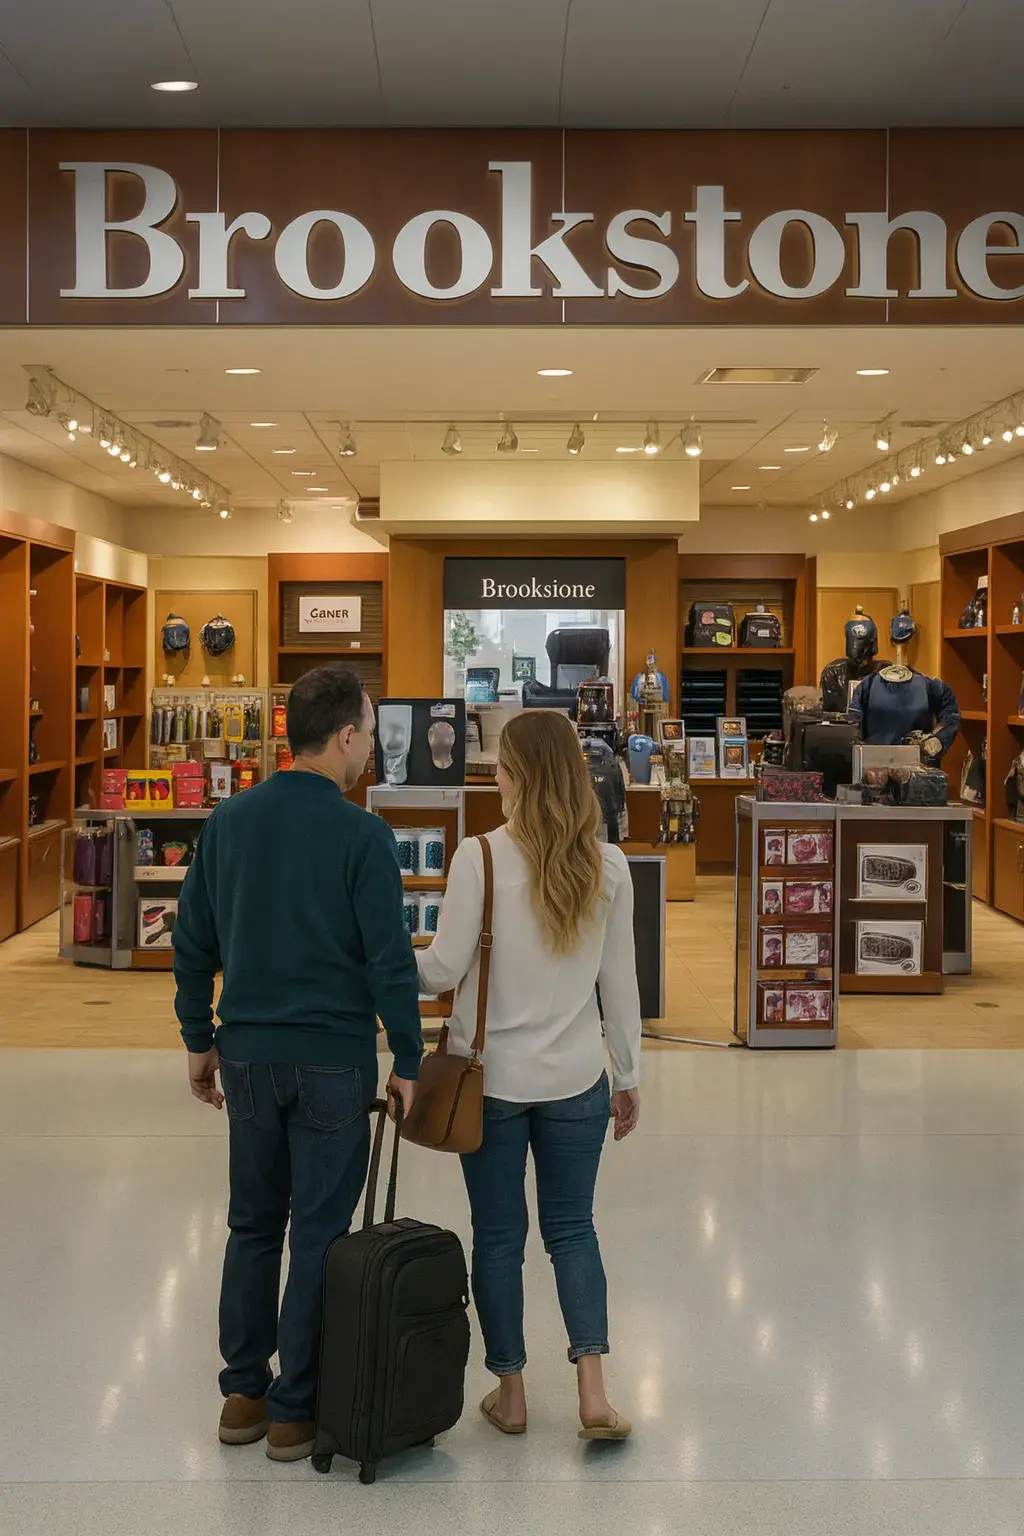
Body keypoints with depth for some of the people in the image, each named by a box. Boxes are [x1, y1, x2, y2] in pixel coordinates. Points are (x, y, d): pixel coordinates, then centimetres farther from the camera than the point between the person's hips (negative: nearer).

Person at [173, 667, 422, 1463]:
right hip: (333, 1061, -5)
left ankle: (243, 1395, 25)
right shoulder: (362, 836, -13)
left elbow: (193, 942, 7)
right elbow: (390, 961, -14)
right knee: (318, 1234, 6)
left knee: (253, 1226, 16)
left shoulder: (229, 821, 2)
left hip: (249, 1057, 5)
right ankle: (294, 1411, 14)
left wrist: (201, 1039, 16)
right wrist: (408, 1060, -4)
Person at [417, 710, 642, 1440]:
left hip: (491, 1078, -2)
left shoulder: (479, 857, -14)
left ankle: (510, 1391, 22)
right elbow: (620, 980, 2)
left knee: (498, 1235, 11)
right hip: (576, 1079, 2)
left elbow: (445, 969, -10)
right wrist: (628, 1076, 12)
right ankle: (593, 1390, 4)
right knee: (572, 1228, 13)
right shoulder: (608, 865, -4)